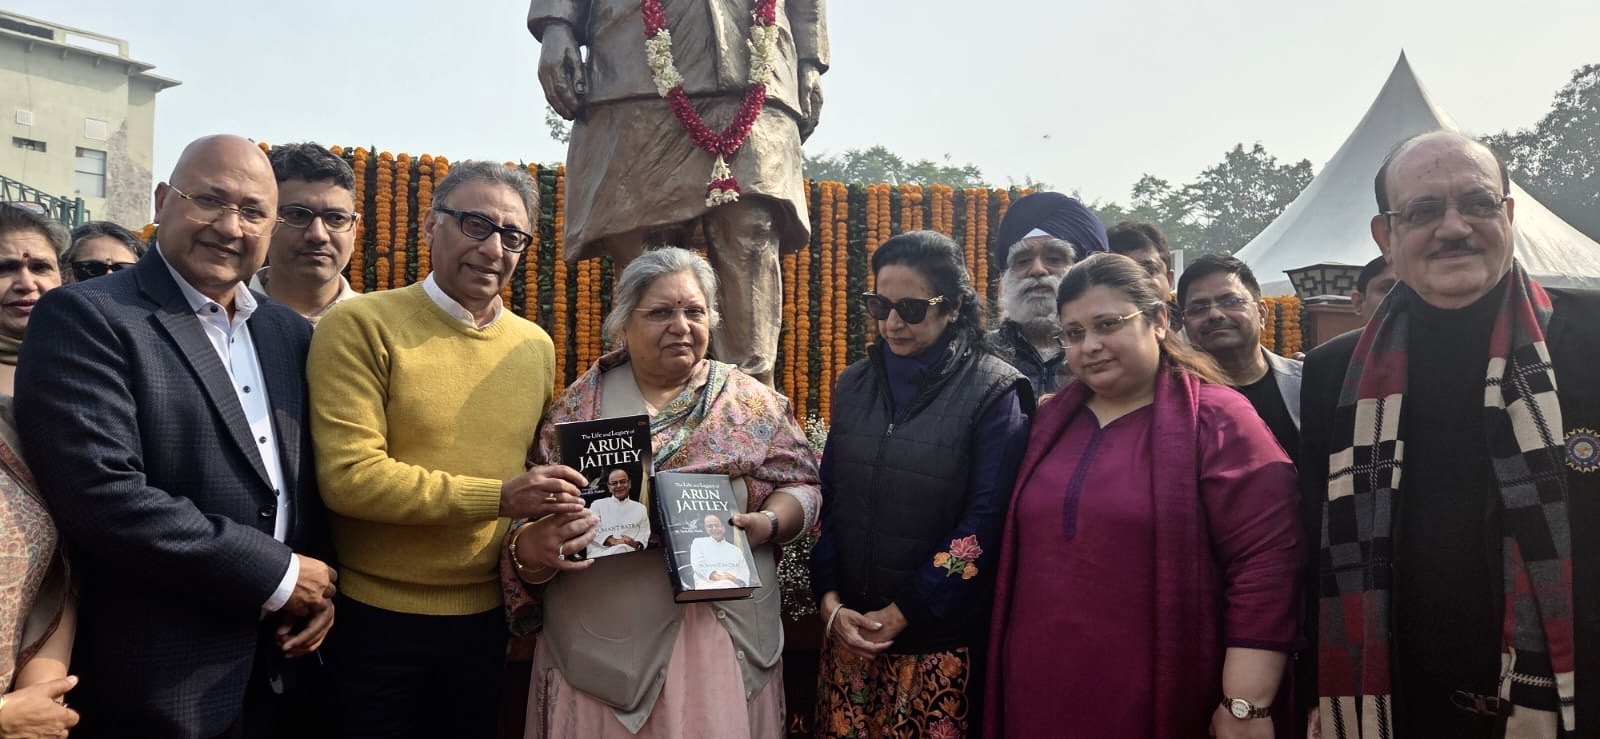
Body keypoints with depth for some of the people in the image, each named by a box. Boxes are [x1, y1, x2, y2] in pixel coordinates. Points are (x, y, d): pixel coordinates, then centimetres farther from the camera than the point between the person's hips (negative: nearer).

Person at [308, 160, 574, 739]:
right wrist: (497, 497, -22)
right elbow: (348, 476, -20)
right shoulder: (361, 325, -12)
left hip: (484, 618, 5)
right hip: (375, 622, -5)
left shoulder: (536, 346, 4)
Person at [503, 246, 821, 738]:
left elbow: (801, 485, 7)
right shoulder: (581, 404, 4)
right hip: (600, 644, 0)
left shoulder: (753, 403, 5)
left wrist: (768, 523, -12)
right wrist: (533, 549, -19)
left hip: (720, 639, 1)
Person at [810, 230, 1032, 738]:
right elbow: (828, 502, 7)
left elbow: (984, 521, -13)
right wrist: (830, 600, -4)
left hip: (940, 639, -4)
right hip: (849, 630, 4)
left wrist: (900, 613, -12)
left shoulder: (994, 392, -9)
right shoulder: (854, 385, 6)